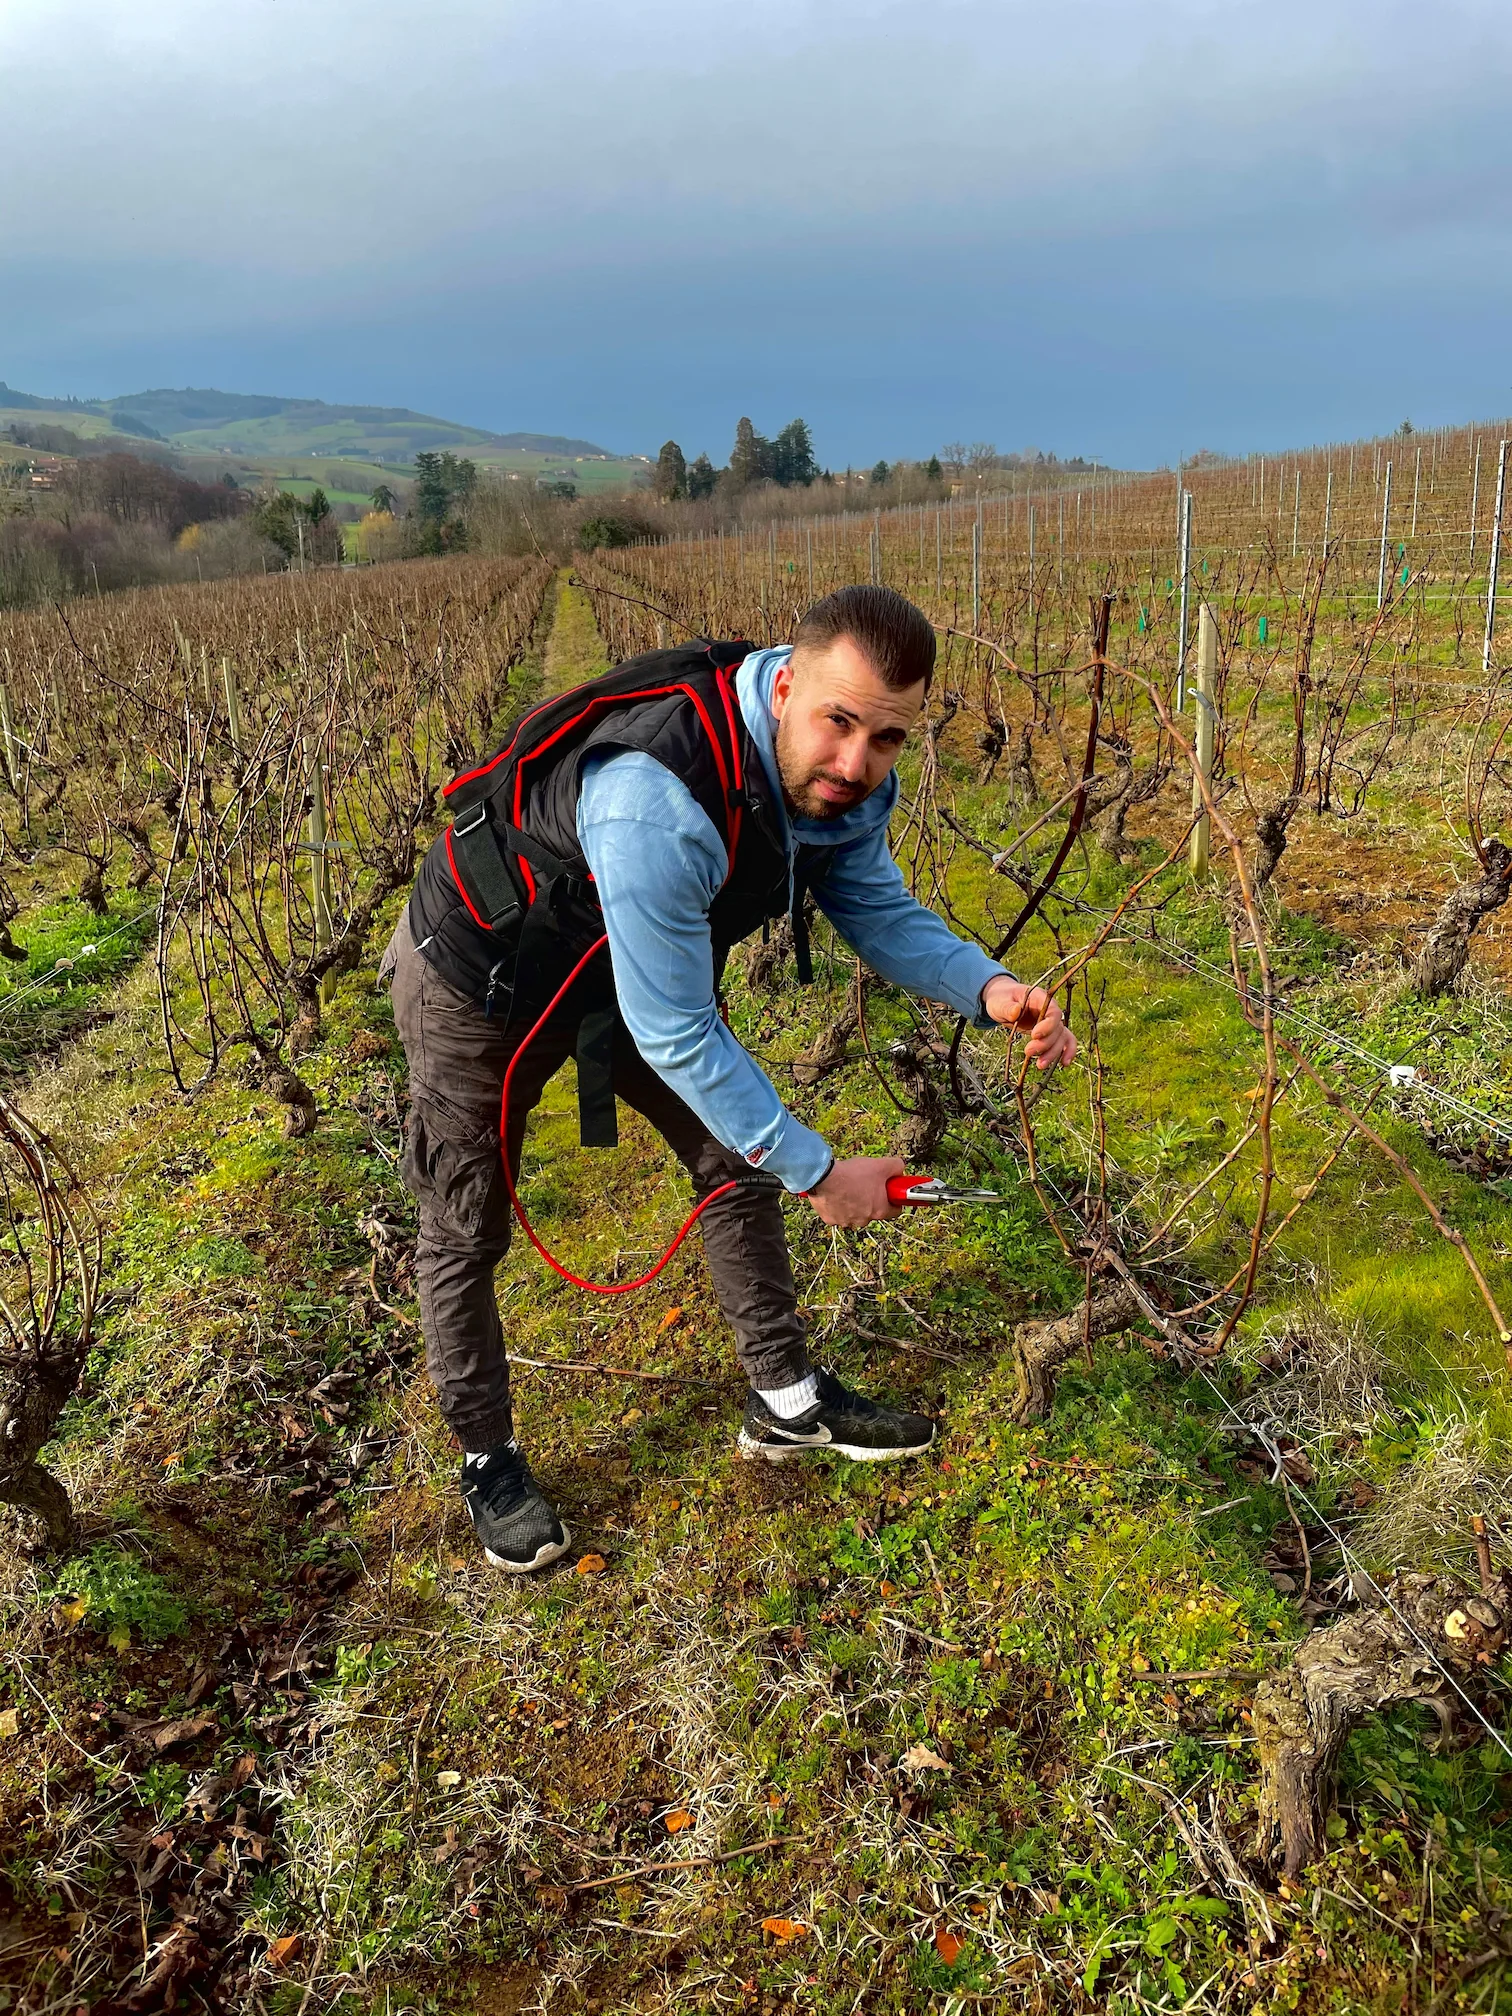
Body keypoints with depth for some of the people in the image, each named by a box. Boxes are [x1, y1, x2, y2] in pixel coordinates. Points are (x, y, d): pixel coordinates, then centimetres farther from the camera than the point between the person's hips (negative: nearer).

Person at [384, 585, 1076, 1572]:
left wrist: (987, 988, -25)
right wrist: (819, 1171, -26)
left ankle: (787, 1401, 26)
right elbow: (673, 1034, -36)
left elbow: (880, 909, -4)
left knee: (741, 1162, 9)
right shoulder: (660, 796, -43)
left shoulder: (839, 778, -17)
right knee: (467, 1236, 6)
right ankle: (488, 1457, 29)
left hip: (639, 963, 7)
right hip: (483, 981, -7)